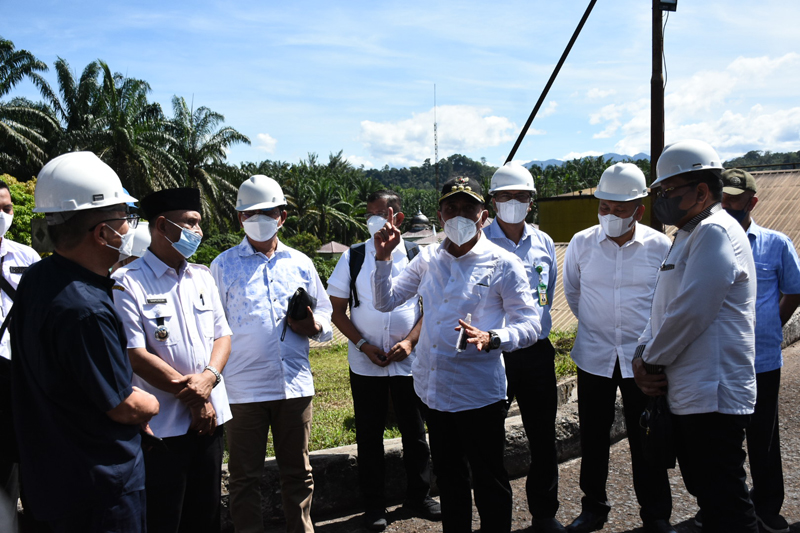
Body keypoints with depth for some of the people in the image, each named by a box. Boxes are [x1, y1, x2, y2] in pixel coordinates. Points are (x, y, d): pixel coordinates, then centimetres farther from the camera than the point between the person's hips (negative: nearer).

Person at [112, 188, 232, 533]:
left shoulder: (202, 277, 10)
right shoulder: (128, 283, -11)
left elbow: (222, 335, 8)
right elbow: (135, 356, -16)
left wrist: (208, 378, -11)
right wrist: (189, 392, -13)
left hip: (209, 416, 6)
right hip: (162, 424, -5)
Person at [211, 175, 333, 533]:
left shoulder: (300, 263, 11)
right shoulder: (223, 265, 5)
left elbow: (324, 317, 16)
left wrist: (314, 326, -7)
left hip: (295, 384, 2)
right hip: (244, 388, -2)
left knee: (297, 473, 13)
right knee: (244, 476, 8)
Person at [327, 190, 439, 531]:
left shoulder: (416, 257, 0)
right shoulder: (353, 257, 0)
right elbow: (336, 309, 0)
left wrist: (410, 341, -12)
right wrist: (363, 345, -11)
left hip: (408, 361, 0)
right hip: (365, 363, 0)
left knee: (414, 430, 11)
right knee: (369, 435, 8)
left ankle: (418, 496, 29)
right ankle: (374, 505, 23)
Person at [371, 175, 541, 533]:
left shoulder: (503, 264, -8)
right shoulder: (427, 259, 6)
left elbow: (530, 325, -10)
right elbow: (385, 301, 11)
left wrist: (490, 339, -29)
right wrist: (384, 256, -3)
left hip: (478, 393, -5)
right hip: (434, 389, 5)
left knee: (489, 482, 9)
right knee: (448, 479, 21)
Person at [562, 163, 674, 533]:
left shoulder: (660, 246, -6)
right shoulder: (581, 243, -4)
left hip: (643, 357, -1)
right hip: (594, 355, 2)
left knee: (647, 440, 8)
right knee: (593, 437, 12)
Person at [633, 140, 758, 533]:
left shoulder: (716, 233, -15)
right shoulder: (688, 236, 18)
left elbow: (690, 312, -22)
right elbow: (663, 308, 17)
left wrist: (650, 362, -9)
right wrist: (643, 354, 2)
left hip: (713, 396, -10)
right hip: (687, 394, 10)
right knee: (703, 490, 21)